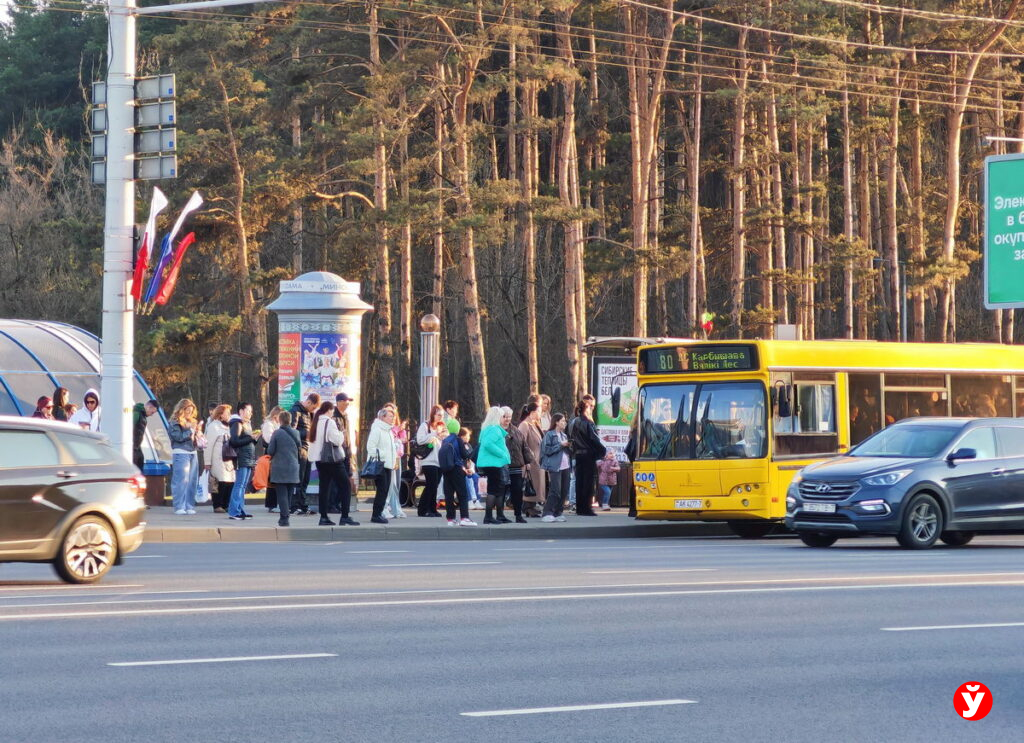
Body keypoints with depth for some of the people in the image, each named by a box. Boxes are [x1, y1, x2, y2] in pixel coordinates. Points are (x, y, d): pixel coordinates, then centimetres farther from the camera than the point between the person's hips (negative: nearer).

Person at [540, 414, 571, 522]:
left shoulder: (564, 435, 16)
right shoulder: (549, 435, -5)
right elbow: (547, 450, -12)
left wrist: (568, 446, 3)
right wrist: (560, 445, -15)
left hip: (565, 466, 7)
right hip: (554, 466, -7)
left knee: (564, 491, 5)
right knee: (555, 491, -13)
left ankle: (558, 513, 13)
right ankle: (547, 514, -11)